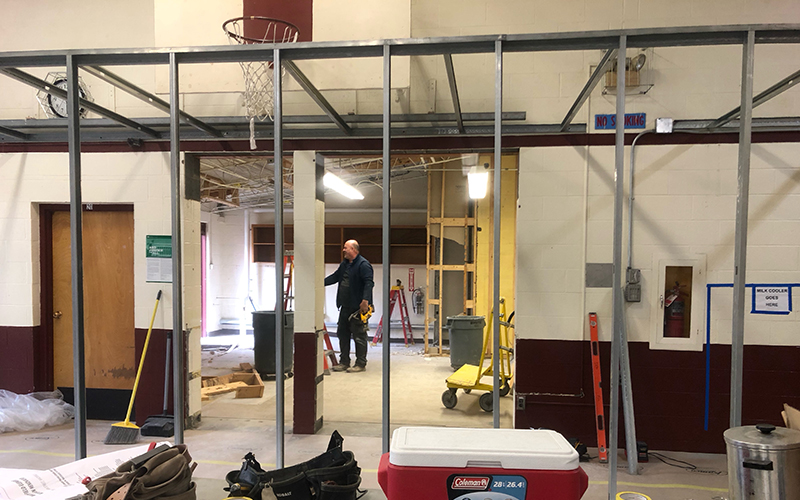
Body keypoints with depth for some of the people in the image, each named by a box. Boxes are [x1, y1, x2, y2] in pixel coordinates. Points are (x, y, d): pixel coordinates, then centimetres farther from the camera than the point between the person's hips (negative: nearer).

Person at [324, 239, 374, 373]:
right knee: (343, 334, 14)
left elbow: (369, 283, -21)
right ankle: (344, 362, 24)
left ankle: (361, 363, 8)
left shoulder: (363, 264, -13)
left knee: (359, 335, -1)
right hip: (345, 307, 10)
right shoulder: (344, 264, 16)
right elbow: (335, 277, 26)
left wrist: (365, 300, -30)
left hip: (358, 307, -10)